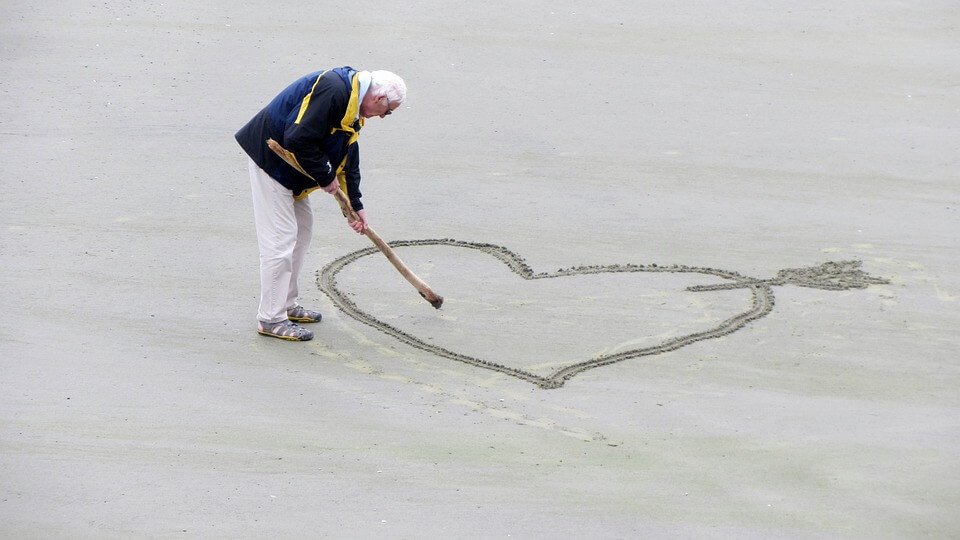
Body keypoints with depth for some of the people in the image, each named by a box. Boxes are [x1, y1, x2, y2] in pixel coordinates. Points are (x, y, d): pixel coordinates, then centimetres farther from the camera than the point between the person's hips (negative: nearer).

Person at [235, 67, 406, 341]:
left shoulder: (352, 107, 9)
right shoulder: (332, 90, -25)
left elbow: (349, 158, 19)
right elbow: (298, 140, -30)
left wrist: (356, 205, 21)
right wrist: (326, 177, -18)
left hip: (288, 165, 11)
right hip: (269, 156, -11)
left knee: (302, 228, 17)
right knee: (280, 237, -9)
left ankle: (287, 305, 28)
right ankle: (271, 318, -2)